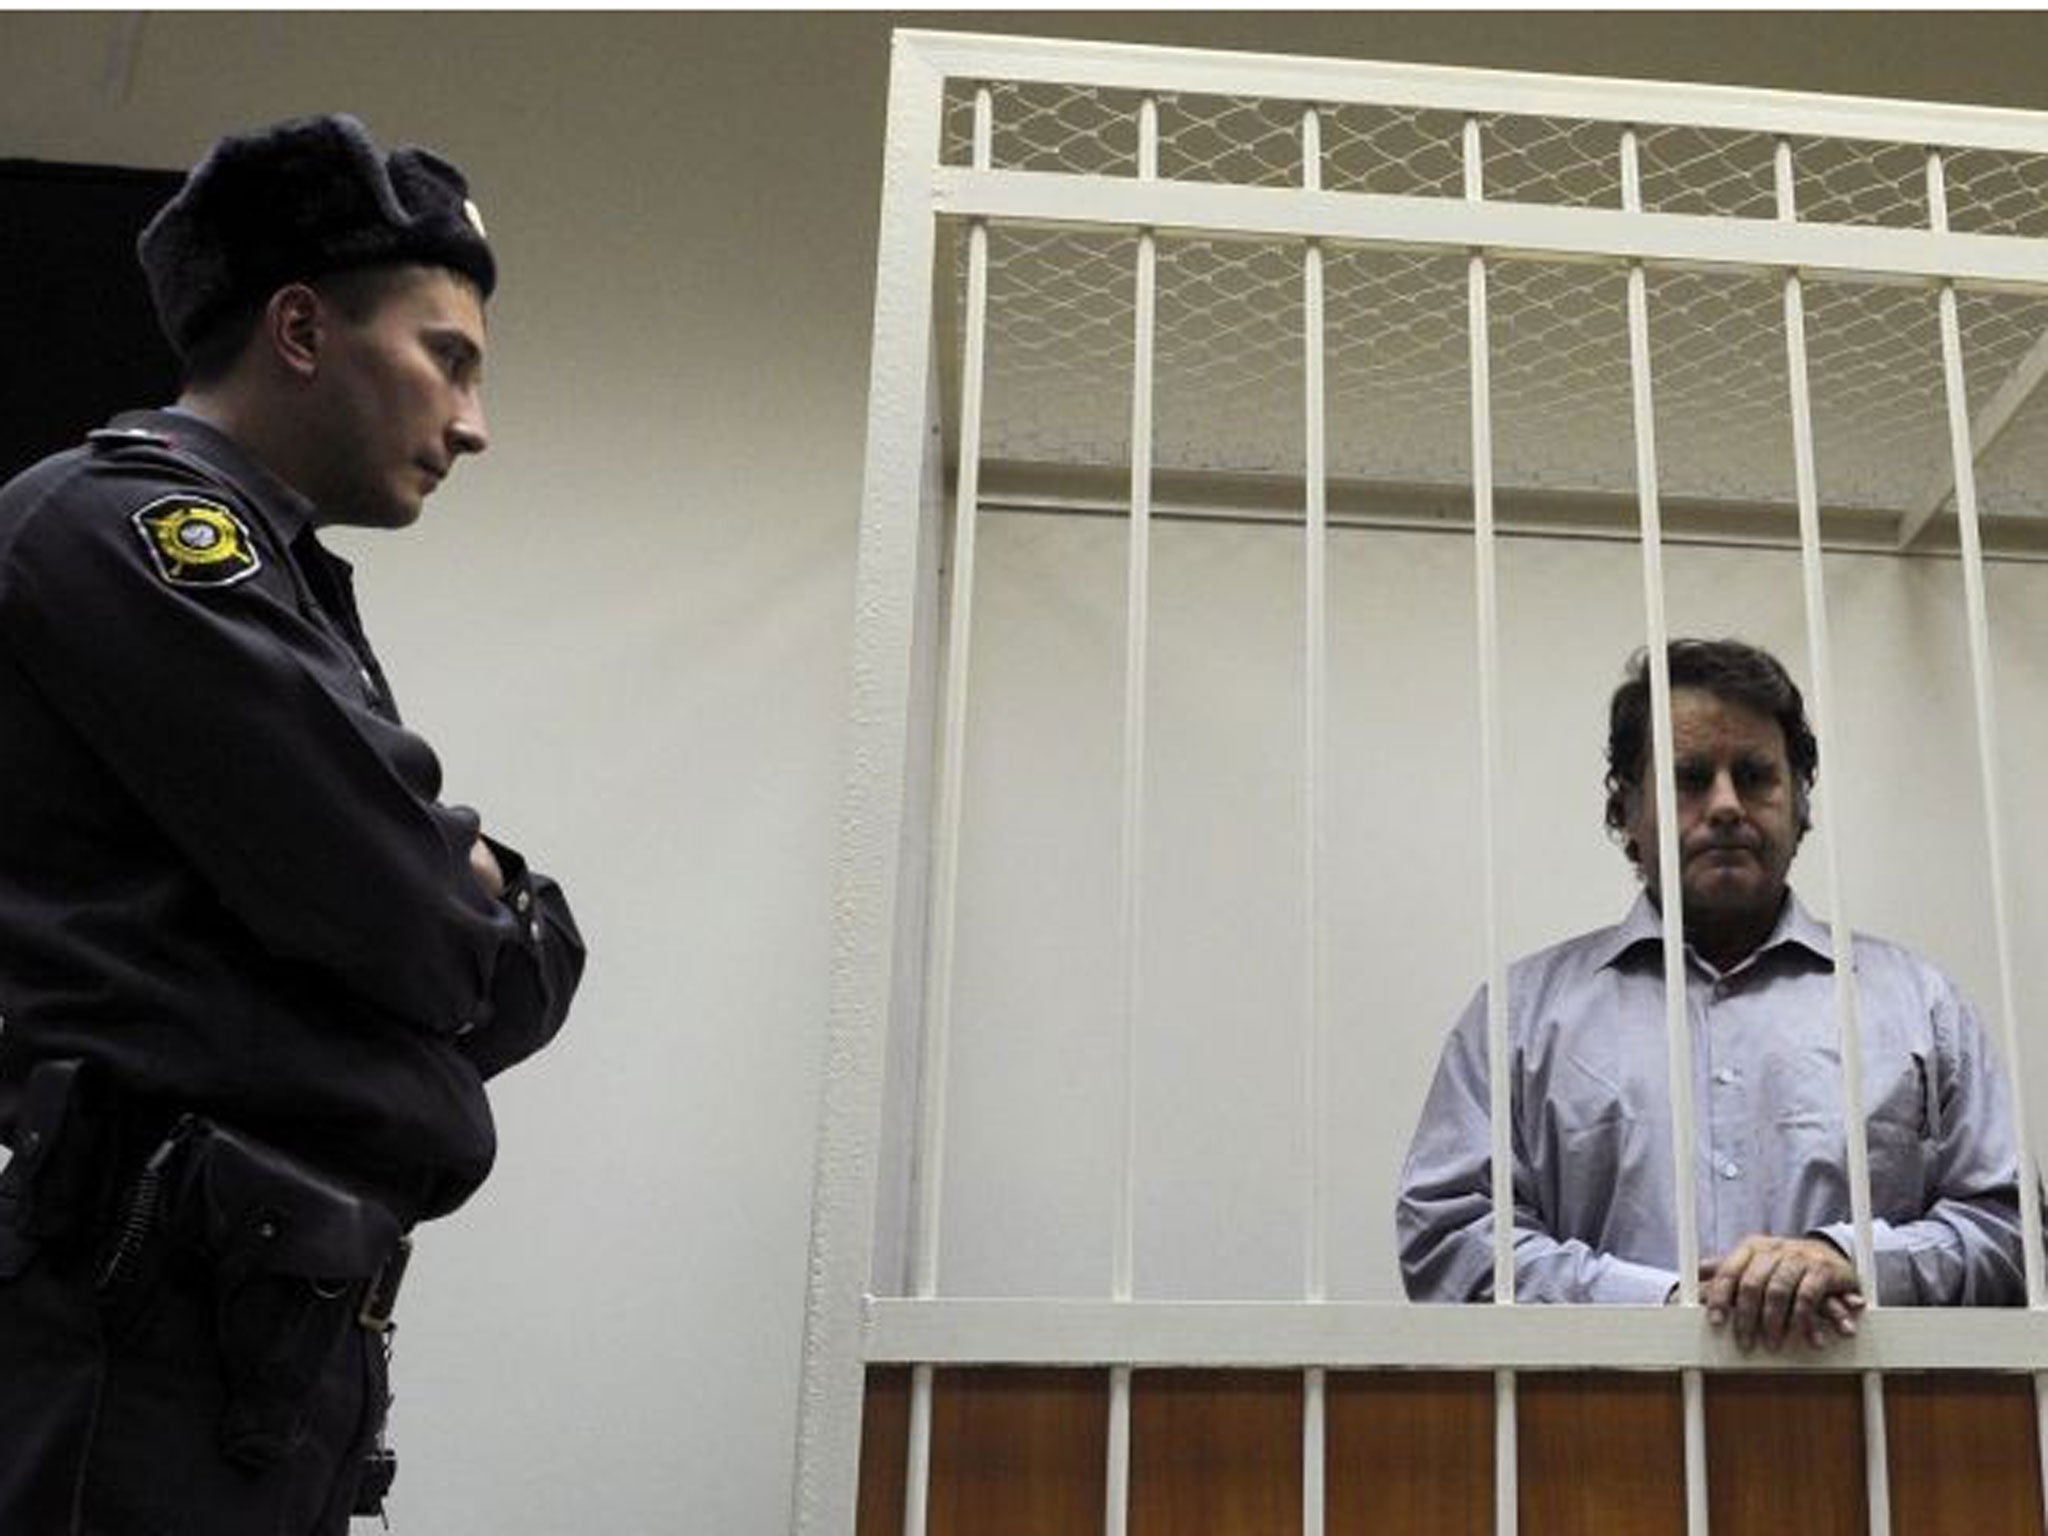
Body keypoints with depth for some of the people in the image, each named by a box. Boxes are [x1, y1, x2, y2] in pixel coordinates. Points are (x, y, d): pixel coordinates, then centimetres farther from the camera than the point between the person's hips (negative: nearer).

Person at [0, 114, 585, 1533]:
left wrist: (464, 919, -4)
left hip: (278, 1316, 9)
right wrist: (500, 933, 3)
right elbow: (419, 935, -18)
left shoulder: (276, 583, 20)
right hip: (165, 1320, -9)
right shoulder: (129, 520, -10)